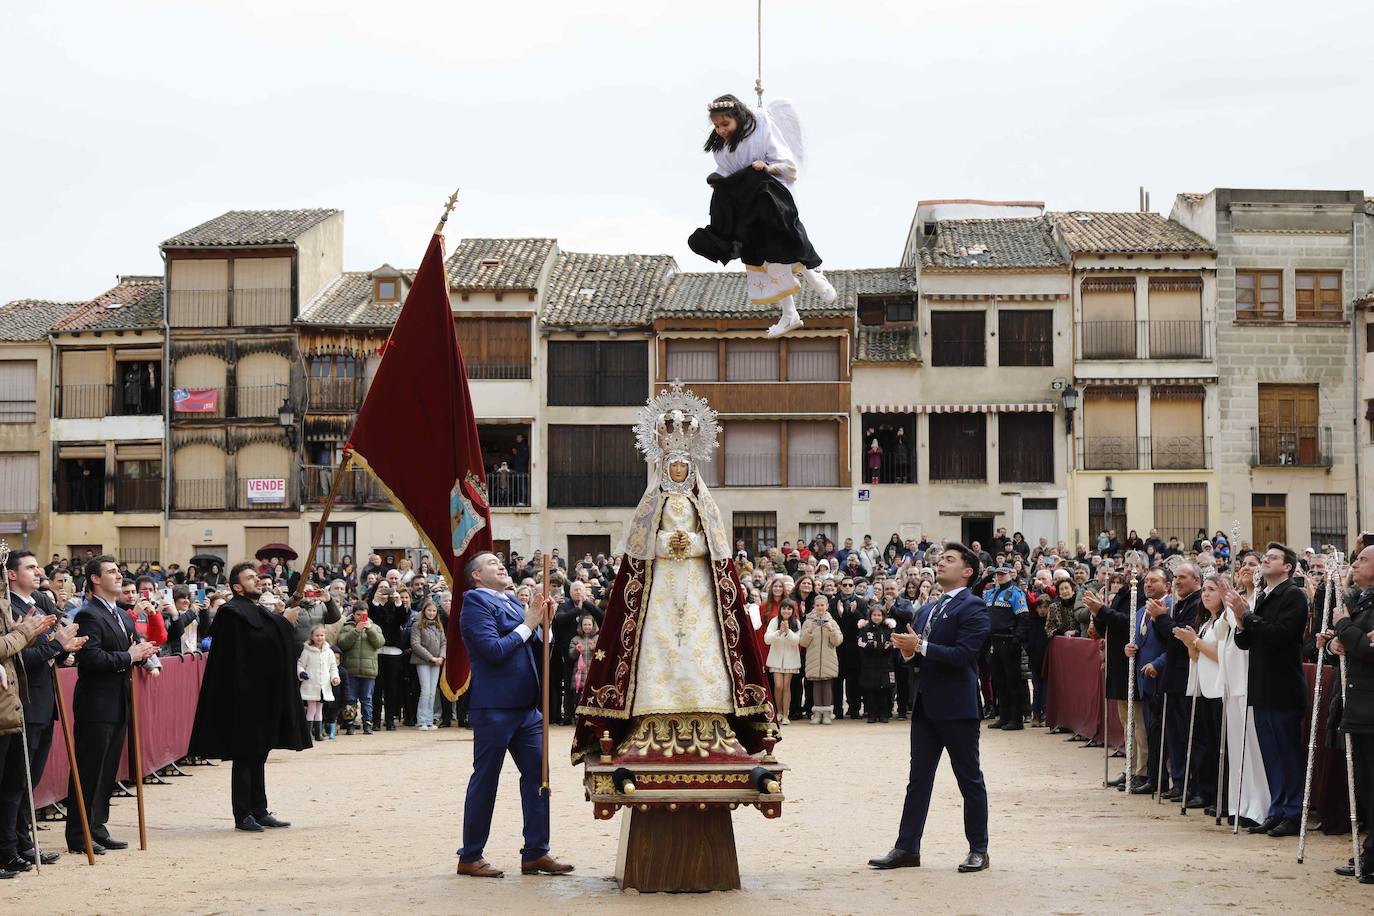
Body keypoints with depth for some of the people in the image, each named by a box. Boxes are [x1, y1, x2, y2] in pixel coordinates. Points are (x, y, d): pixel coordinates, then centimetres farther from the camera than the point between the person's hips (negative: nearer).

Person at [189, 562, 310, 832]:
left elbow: (273, 646, 21)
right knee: (245, 756, -5)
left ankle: (259, 811, 16)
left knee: (258, 754, 12)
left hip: (263, 694, 9)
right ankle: (243, 815, -2)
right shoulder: (233, 612, -12)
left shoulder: (258, 611, 18)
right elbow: (256, 639, -24)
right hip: (245, 695, -9)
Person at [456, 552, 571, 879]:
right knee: (485, 780, 0)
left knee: (537, 774, 6)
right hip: (494, 707, -8)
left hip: (526, 706, 8)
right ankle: (470, 857, 9)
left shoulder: (513, 603, 17)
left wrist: (545, 625, 1)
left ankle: (536, 852, 12)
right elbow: (494, 649, -20)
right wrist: (528, 625, -12)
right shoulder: (476, 603, -8)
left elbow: (539, 652, 17)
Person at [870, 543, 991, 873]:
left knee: (969, 779, 2)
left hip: (956, 706, -8)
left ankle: (978, 850, 9)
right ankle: (907, 848, 10)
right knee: (918, 778, 8)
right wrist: (909, 652, -1)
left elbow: (963, 654, -20)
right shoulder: (928, 610, 18)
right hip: (925, 705, 8)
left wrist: (920, 647, -20)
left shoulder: (972, 607, -8)